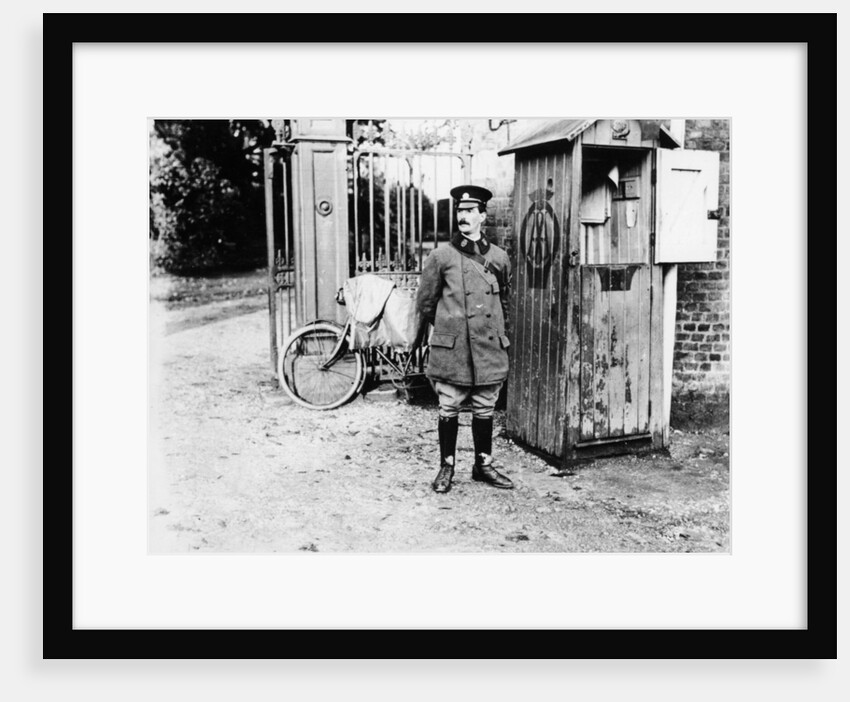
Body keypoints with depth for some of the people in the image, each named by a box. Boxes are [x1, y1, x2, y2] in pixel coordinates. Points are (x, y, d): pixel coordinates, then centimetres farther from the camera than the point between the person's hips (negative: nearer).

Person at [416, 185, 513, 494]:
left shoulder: (499, 257, 7)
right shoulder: (440, 257, -2)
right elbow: (425, 302, 7)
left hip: (489, 348, 3)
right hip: (451, 348, -2)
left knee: (484, 410, 11)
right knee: (449, 410, 3)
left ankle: (483, 465, 25)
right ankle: (446, 467, 18)